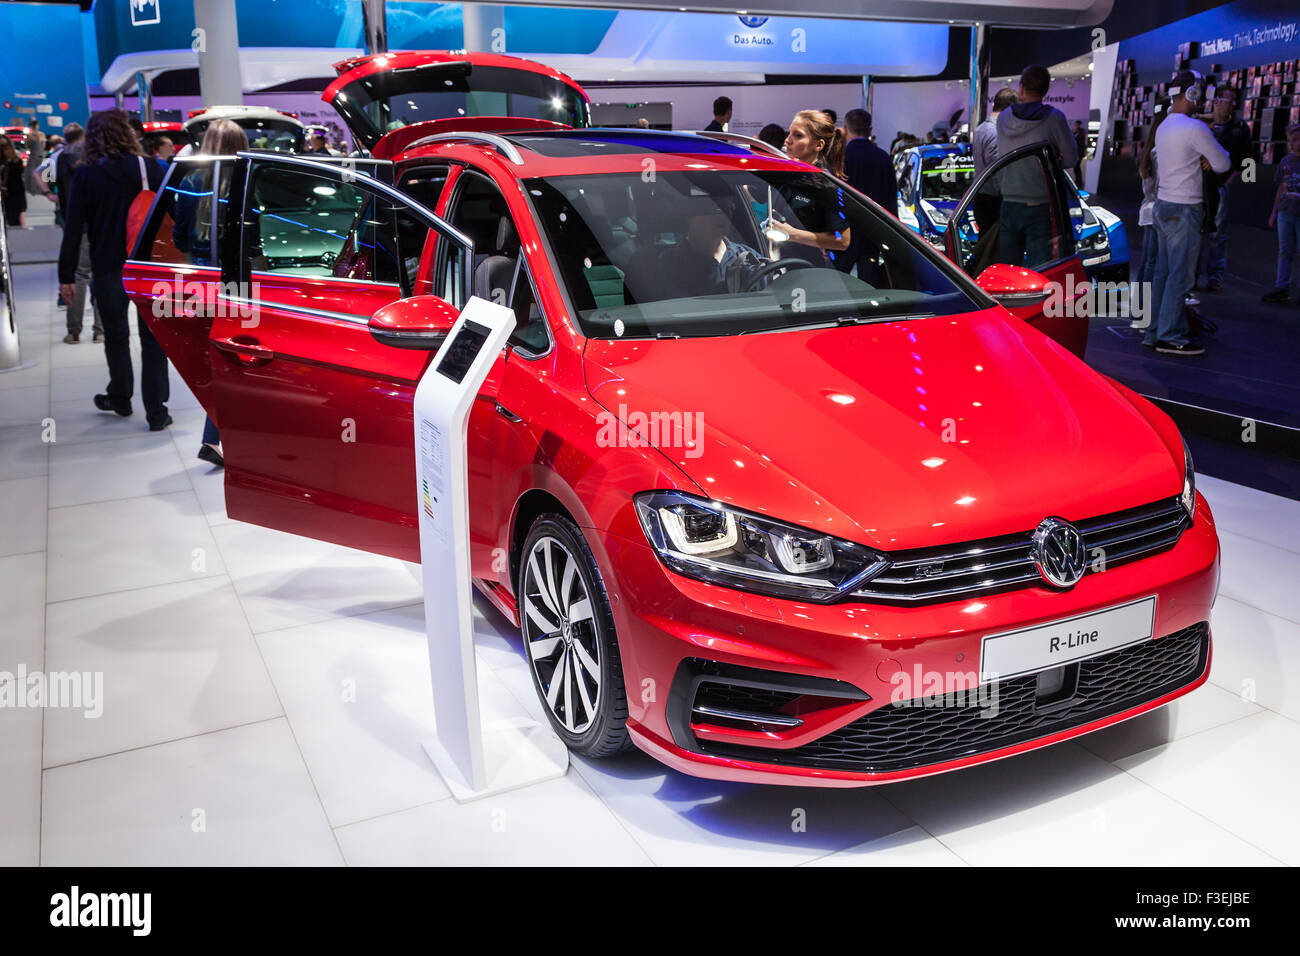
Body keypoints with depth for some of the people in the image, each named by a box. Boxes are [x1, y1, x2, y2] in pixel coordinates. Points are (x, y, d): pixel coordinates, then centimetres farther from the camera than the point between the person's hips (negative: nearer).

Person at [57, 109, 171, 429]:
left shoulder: (85, 175, -5)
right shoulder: (150, 168, -3)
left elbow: (73, 229, -6)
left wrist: (67, 275, -1)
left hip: (109, 270, 0)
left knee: (116, 336, 17)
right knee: (153, 338, 4)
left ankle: (120, 397, 34)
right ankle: (156, 411, 2)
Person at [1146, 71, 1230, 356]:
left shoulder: (1164, 126, 14)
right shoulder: (1195, 128, -15)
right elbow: (1223, 164, -9)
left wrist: (1205, 159, 3)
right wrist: (1213, 157, 12)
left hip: (1163, 205, 9)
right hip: (1184, 209, -9)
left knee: (1163, 272, 11)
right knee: (1181, 275, -6)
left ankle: (1155, 332, 15)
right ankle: (1170, 336, -5)